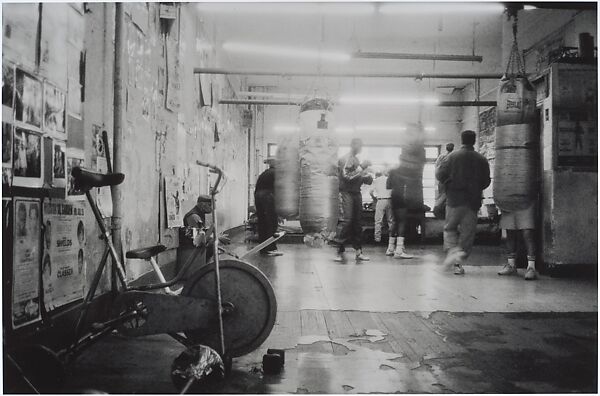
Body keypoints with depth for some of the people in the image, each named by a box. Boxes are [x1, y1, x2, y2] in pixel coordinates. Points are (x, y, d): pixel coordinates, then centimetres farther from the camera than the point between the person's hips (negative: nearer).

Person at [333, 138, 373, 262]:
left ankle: (358, 251, 10)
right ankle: (340, 251, -11)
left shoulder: (357, 160, 18)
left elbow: (360, 178, 19)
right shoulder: (344, 159, -5)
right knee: (345, 221, -13)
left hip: (356, 193, 8)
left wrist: (368, 177, -2)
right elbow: (347, 177, -17)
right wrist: (361, 167, -18)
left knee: (357, 222, 7)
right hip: (346, 193, -8)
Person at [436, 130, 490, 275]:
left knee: (450, 227, 12)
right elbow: (486, 181, 5)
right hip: (473, 201, 2)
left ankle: (452, 248, -15)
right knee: (467, 232, 6)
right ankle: (459, 264, 5)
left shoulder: (452, 157, -3)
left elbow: (440, 174, -6)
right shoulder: (482, 159, 4)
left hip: (454, 199, -1)